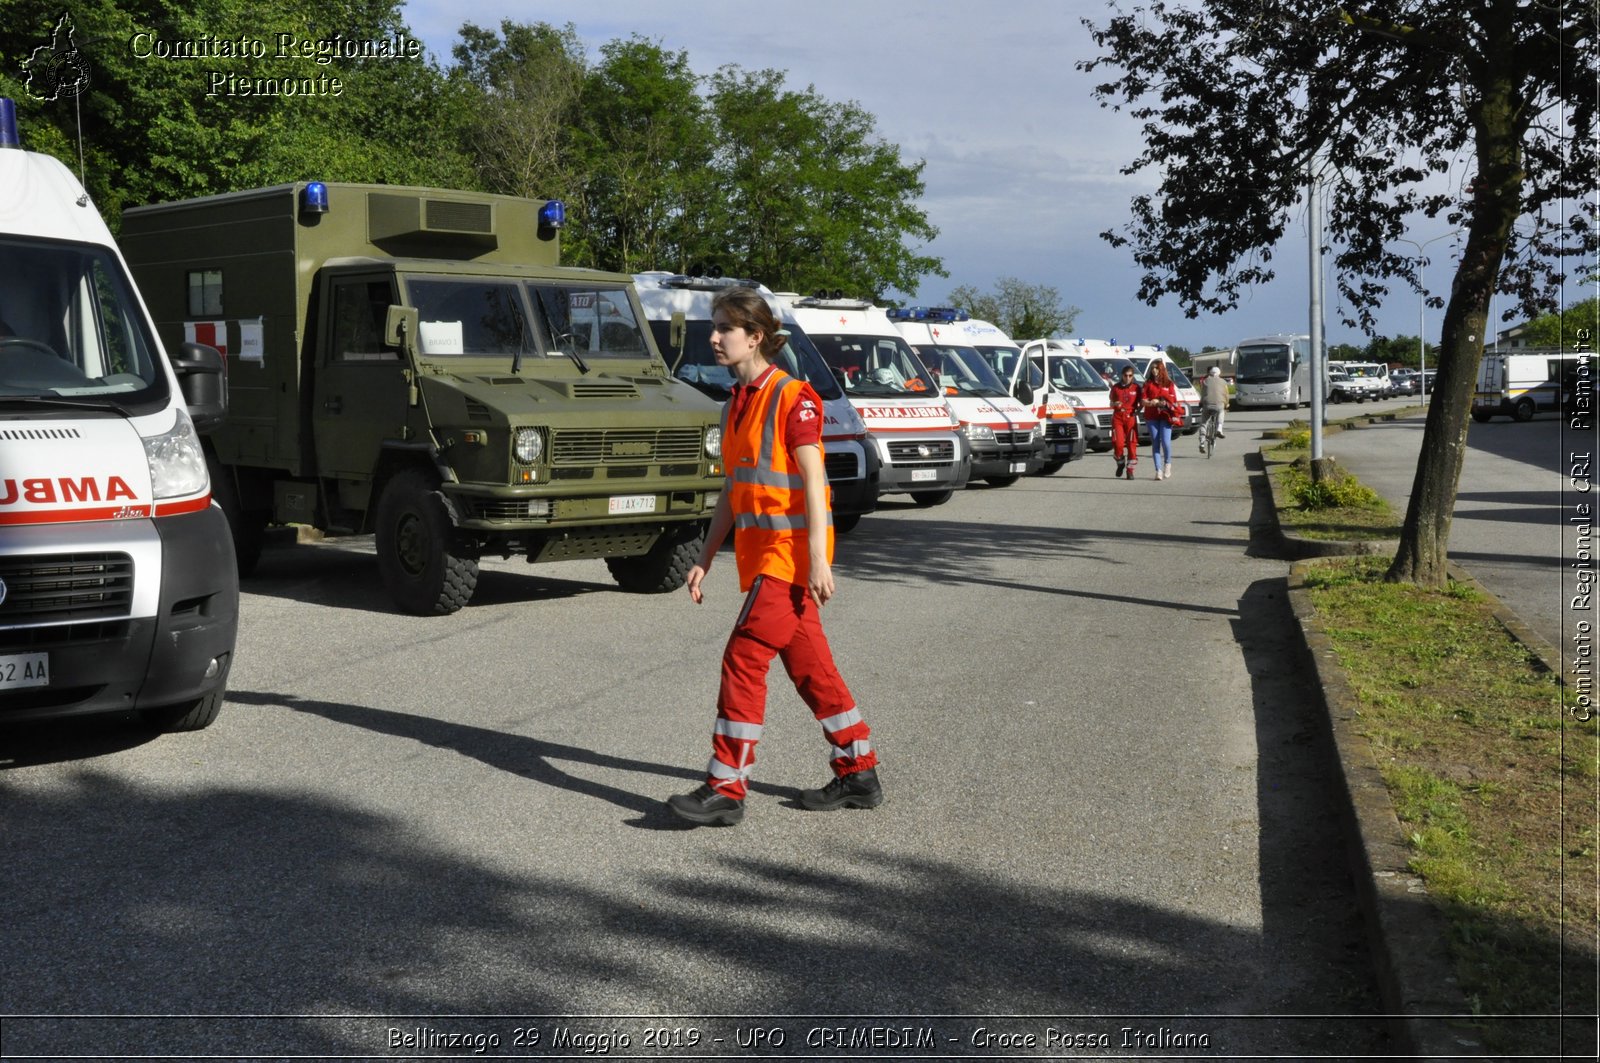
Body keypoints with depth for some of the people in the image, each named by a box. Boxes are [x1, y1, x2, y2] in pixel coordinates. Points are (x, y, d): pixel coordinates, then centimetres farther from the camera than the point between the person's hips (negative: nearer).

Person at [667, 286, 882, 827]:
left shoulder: (792, 397, -11)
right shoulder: (736, 404, 14)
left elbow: (813, 481, -15)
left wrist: (818, 558, -20)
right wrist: (705, 558, 17)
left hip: (789, 552, -9)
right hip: (759, 553, 9)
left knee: (743, 658, -11)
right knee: (809, 665, 12)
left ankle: (726, 788, -6)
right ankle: (859, 773, 22)